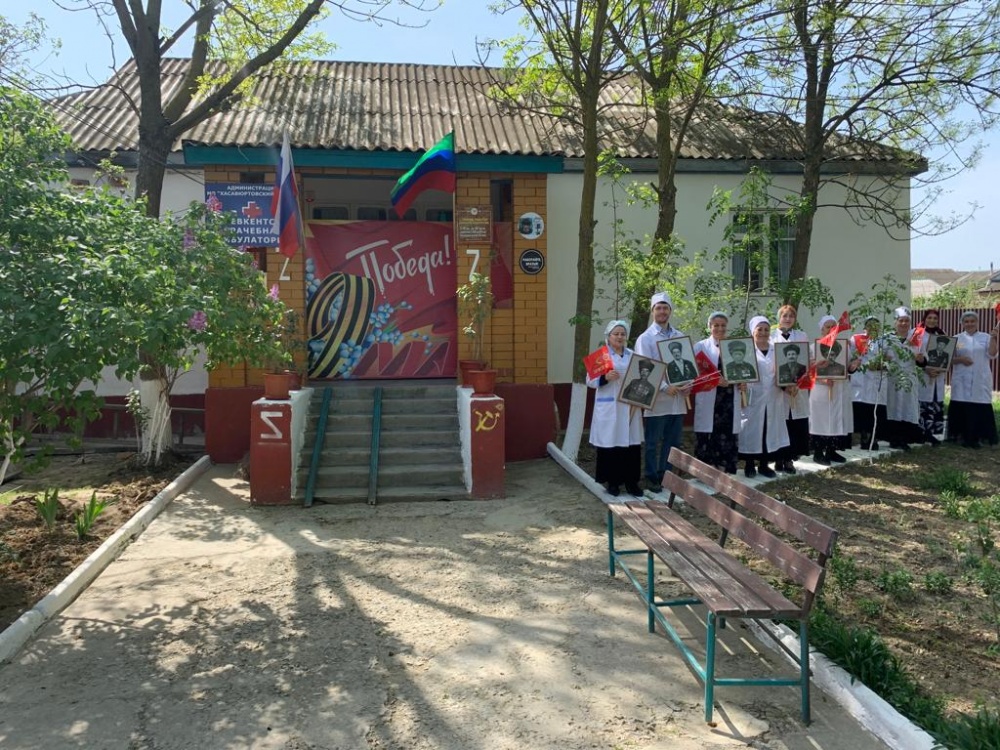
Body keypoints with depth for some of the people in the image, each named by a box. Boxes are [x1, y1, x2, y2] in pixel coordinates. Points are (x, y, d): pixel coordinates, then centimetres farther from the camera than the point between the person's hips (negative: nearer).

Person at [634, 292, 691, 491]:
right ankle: (652, 478, 14)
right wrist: (665, 387, -22)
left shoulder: (680, 336, 13)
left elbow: (688, 362, 14)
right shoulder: (645, 338, -3)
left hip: (678, 399, 5)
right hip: (656, 399, -5)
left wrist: (688, 384, -5)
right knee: (653, 443, 3)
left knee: (673, 442, 11)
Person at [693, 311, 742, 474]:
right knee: (707, 439, -4)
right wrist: (715, 379, -19)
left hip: (730, 401, 4)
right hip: (709, 401, -4)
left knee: (728, 437, 5)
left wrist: (743, 382, -4)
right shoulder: (701, 346, 2)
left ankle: (726, 472, 13)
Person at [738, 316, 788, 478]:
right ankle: (749, 465, 11)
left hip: (772, 399, 4)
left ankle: (764, 464, 17)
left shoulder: (776, 350, 13)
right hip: (753, 398, -4)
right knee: (751, 429, 0)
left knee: (769, 430, 7)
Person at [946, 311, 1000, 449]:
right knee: (961, 408, -1)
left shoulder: (986, 337, 7)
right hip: (961, 381, 1)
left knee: (980, 409, -4)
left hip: (980, 381, 0)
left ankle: (975, 438, 3)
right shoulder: (957, 338, 8)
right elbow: (950, 359, 5)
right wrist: (960, 359, -15)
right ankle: (963, 436, 9)